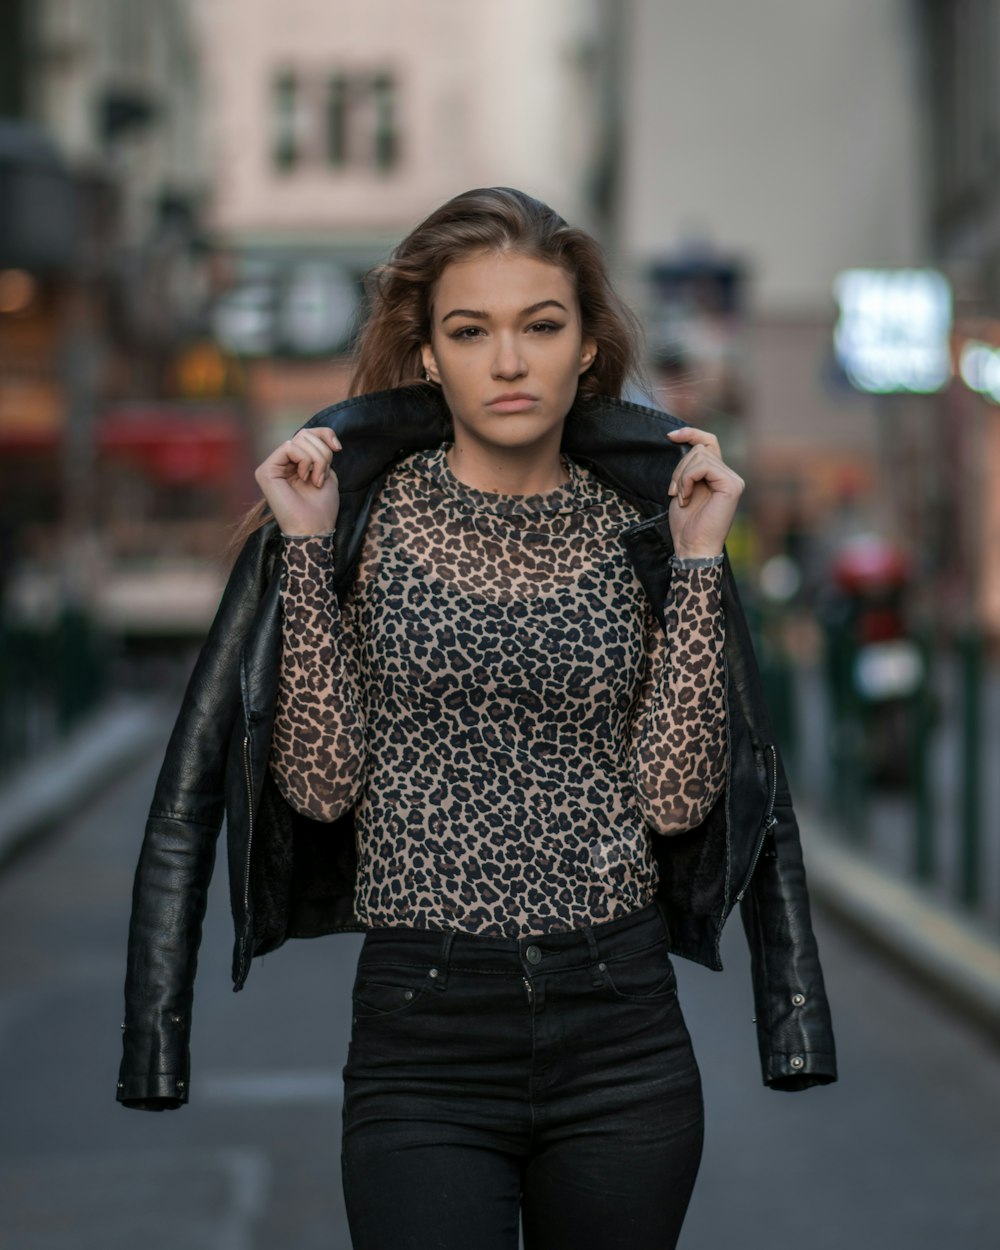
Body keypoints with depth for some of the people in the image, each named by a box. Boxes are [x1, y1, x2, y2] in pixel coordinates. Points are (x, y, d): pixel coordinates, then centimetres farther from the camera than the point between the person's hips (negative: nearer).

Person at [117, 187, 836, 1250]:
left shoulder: (644, 526, 5)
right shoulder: (363, 509, 0)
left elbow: (677, 797, -3)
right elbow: (321, 783, -6)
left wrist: (698, 558, -6)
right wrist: (306, 547, -10)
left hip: (624, 1036, 2)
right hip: (422, 1036, -2)